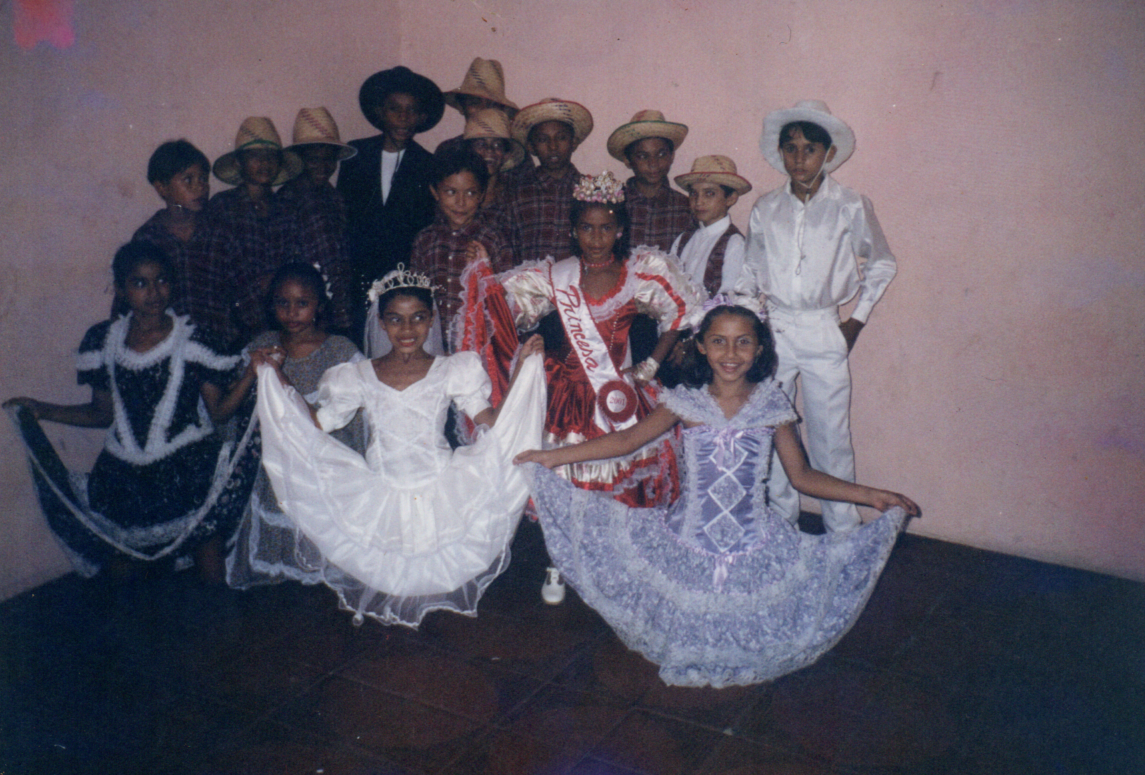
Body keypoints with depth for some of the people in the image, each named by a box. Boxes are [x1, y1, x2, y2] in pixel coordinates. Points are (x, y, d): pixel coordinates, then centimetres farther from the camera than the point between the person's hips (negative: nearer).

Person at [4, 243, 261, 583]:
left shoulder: (190, 340, -4)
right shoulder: (103, 341, 5)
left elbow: (218, 411, -6)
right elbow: (102, 413, 13)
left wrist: (253, 372, -19)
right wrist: (41, 410, 7)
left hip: (188, 470, -3)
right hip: (124, 474, 3)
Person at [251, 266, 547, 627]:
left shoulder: (454, 371, -1)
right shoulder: (358, 377, 2)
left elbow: (493, 422, -7)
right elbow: (318, 422, 7)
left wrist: (523, 366, -11)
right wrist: (276, 376, 4)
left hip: (442, 498, -1)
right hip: (378, 503, 1)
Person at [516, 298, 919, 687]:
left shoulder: (771, 405, -2)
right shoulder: (686, 402, -3)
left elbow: (801, 474, 4)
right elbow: (627, 439, 2)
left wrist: (869, 495, -2)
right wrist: (549, 456, 0)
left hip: (755, 544, 0)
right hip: (688, 543, 0)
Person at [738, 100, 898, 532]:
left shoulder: (850, 208, -2)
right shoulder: (766, 209, 5)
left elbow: (882, 264, 11)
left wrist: (857, 320, 6)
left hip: (824, 333, -3)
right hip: (772, 331, 3)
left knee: (831, 438, 0)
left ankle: (843, 533, 14)